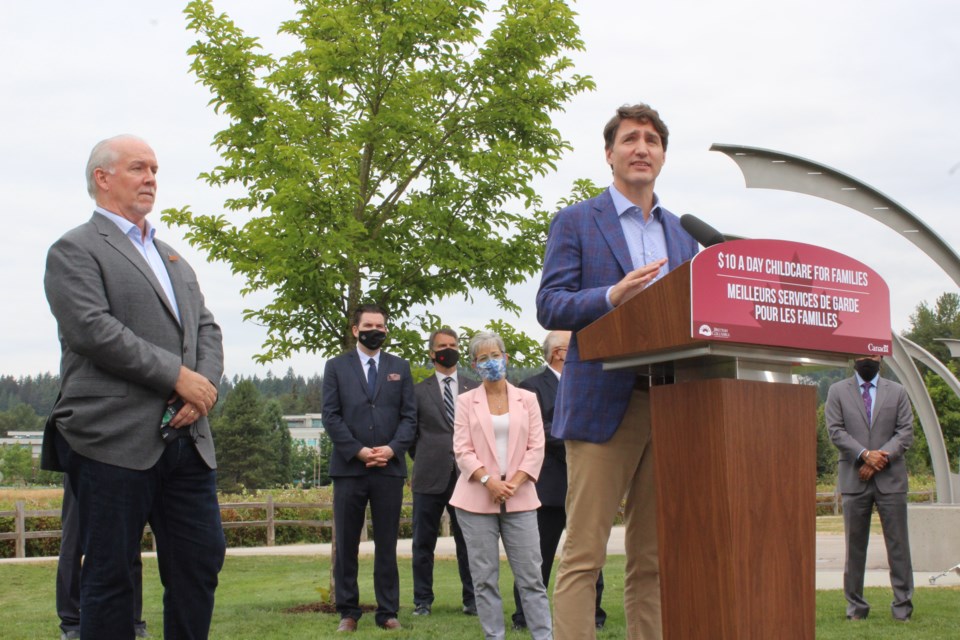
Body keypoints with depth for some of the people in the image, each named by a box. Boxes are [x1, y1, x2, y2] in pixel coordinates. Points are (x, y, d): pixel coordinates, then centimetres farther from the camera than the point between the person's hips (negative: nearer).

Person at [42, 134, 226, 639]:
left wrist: (204, 387, -5)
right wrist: (179, 376, -15)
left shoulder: (173, 259, 23)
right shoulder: (76, 250, -1)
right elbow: (92, 329, -15)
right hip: (114, 440, -7)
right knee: (110, 574, 0)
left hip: (186, 438, 7)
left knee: (202, 560, 8)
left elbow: (206, 328, 16)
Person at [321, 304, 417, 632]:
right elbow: (331, 416, 0)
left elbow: (409, 415, 6)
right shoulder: (336, 367, 7)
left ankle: (388, 611, 9)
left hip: (390, 467, 1)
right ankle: (348, 611, 10)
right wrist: (358, 451, -12)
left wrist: (392, 448, -10)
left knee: (387, 544, 4)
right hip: (349, 467, -1)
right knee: (346, 544, 3)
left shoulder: (400, 367, 12)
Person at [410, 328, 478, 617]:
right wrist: (423, 460, 7)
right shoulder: (418, 391, 6)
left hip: (465, 474, 1)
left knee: (469, 541, 3)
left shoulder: (473, 389, 10)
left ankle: (472, 599, 12)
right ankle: (422, 600, 14)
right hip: (429, 476, -1)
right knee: (423, 542, 5)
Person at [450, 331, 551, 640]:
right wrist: (488, 480, -14)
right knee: (484, 578, 1)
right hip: (477, 499, 0)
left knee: (530, 576, -2)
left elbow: (536, 448, 4)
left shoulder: (527, 399, 10)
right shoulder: (466, 401, 8)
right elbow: (462, 450, 0)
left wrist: (515, 482, -10)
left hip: (519, 499, 0)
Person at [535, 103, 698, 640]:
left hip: (672, 408, 5)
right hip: (604, 404, -5)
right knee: (584, 555, -7)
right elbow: (550, 306, -5)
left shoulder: (682, 235, 20)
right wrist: (613, 297, -21)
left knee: (655, 560, 7)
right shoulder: (576, 223, 5)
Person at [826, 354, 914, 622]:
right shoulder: (837, 391, 8)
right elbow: (835, 431, -2)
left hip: (891, 478, 1)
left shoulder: (897, 392, 12)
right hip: (854, 479, -1)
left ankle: (903, 605, 6)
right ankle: (856, 606, 9)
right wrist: (865, 455, -14)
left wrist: (881, 459, -10)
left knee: (898, 543, -1)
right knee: (855, 545, 2)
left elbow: (906, 432, 3)